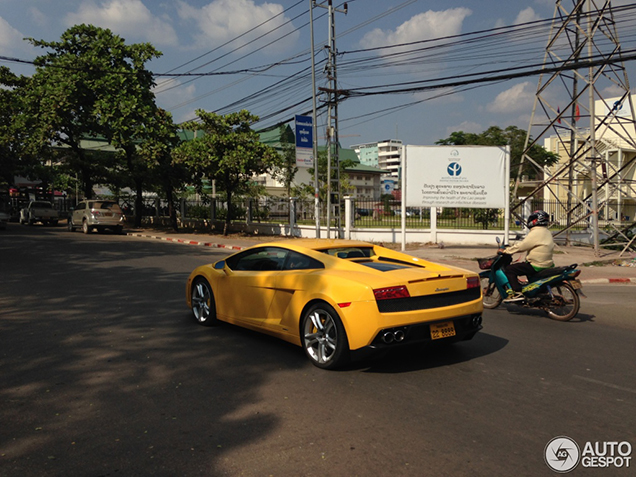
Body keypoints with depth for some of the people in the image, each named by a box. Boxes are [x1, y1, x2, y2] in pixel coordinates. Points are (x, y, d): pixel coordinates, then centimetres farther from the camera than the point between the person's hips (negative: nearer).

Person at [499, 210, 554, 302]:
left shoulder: (536, 233, -18)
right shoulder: (547, 232, 13)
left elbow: (521, 246, -18)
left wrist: (505, 251, -8)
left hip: (537, 266, -10)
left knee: (509, 269, -9)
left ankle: (518, 293, -16)